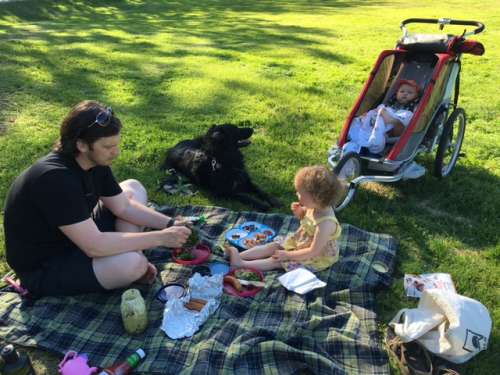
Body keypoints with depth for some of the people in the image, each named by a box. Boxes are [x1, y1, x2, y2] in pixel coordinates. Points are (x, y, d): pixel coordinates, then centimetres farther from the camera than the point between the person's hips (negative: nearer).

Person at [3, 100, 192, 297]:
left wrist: (169, 224, -11)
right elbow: (95, 246, -35)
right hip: (42, 269, -9)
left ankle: (132, 257, -3)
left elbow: (123, 206, 2)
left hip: (76, 238, 9)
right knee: (132, 263, -33)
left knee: (133, 188, 8)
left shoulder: (95, 161, -7)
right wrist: (160, 238, -31)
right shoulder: (55, 179, -33)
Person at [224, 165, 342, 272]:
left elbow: (314, 252, -33)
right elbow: (305, 219, 12)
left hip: (316, 260, -8)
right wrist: (299, 212, -12)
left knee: (278, 260, -14)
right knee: (273, 246, -1)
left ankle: (241, 264, -15)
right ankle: (239, 255, -6)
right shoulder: (315, 207, -12)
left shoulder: (325, 223, -38)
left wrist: (287, 255, -26)